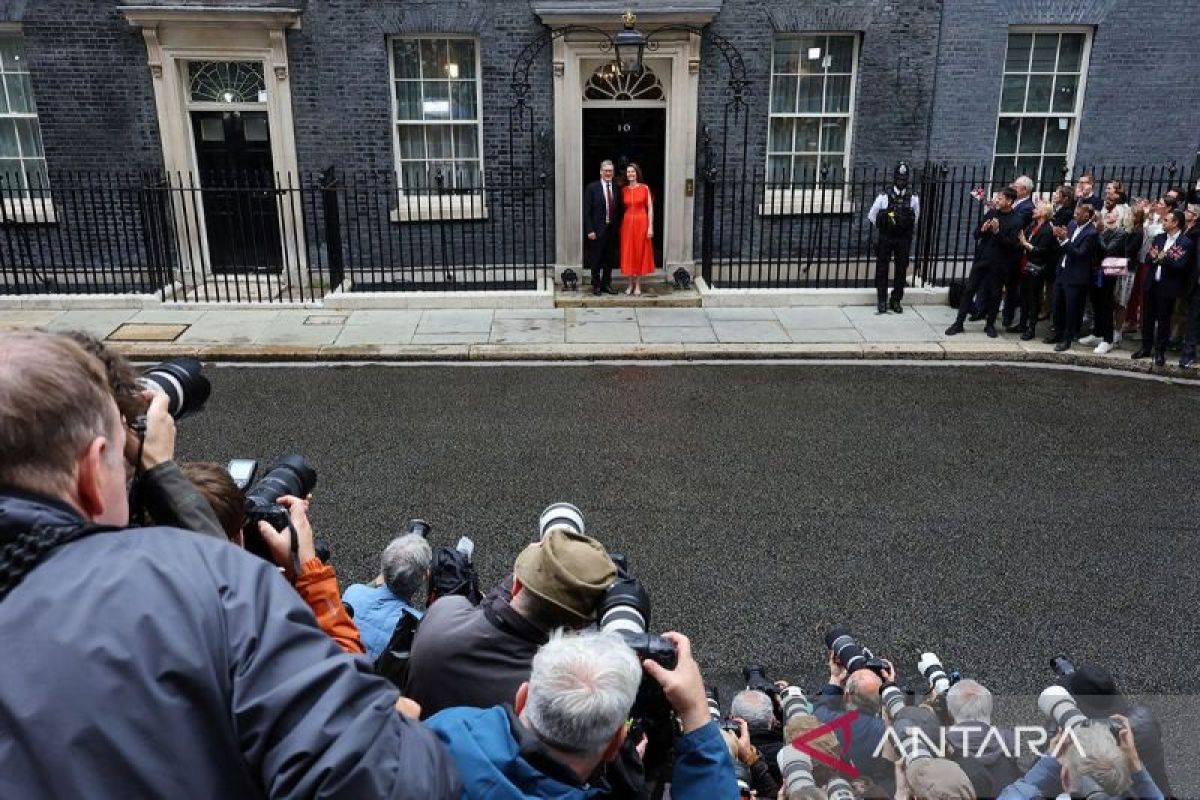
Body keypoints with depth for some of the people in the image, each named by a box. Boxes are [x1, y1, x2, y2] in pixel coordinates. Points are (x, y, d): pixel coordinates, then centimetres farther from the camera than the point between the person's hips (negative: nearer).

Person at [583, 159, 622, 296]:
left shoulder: (616, 188, 8)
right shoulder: (592, 188, -4)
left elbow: (619, 210, 12)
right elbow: (587, 211, -6)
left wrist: (618, 228, 5)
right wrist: (589, 230, -12)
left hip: (612, 230, 4)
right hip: (598, 230, -4)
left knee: (610, 260, 10)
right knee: (596, 260, 3)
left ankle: (606, 284, 21)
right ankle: (596, 285, 14)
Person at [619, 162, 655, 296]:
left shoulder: (645, 188, -3)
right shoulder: (624, 190, 6)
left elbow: (650, 208, -4)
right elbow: (623, 208, 11)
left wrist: (650, 226, -10)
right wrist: (621, 226, 3)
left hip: (641, 223, -3)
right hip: (627, 223, 3)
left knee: (640, 253, 3)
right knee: (628, 253, 4)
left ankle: (638, 285, 10)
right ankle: (631, 284, 14)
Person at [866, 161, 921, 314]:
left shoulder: (913, 198, 2)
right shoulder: (884, 196, -3)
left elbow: (916, 217, 16)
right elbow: (872, 215, 7)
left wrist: (909, 230, 15)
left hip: (904, 239, 2)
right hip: (885, 238, -1)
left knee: (901, 270, 5)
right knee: (882, 269, 2)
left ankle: (896, 300, 16)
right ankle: (882, 301, 10)